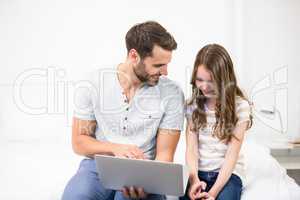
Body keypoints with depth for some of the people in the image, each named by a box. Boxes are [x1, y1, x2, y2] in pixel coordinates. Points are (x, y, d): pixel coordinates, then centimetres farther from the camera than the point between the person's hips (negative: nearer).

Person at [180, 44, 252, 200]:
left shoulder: (240, 106, -5)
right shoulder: (192, 105, 5)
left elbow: (232, 154, -10)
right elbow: (191, 148, -1)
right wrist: (194, 179, -20)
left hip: (228, 173, -2)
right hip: (198, 172, 2)